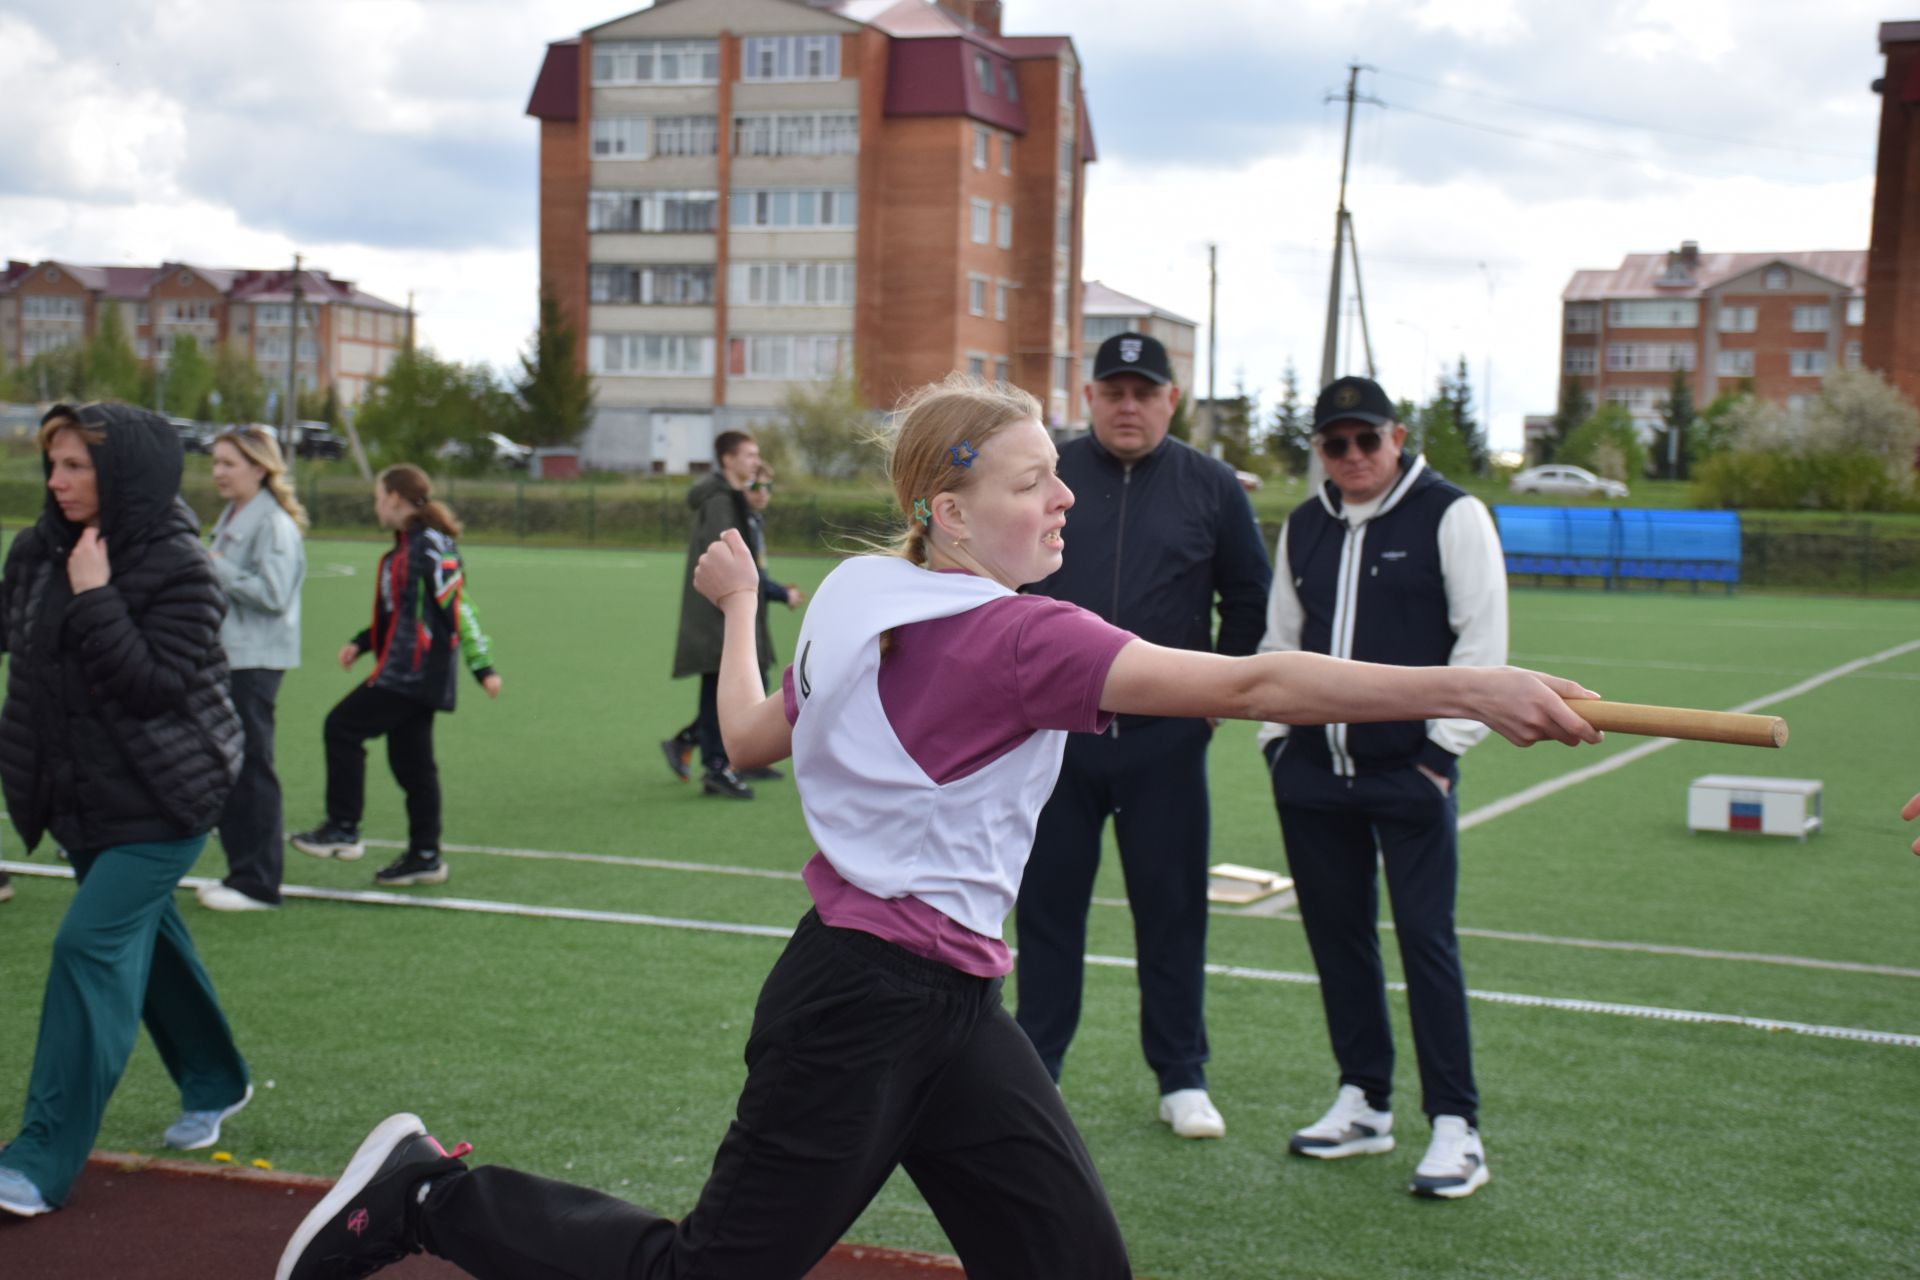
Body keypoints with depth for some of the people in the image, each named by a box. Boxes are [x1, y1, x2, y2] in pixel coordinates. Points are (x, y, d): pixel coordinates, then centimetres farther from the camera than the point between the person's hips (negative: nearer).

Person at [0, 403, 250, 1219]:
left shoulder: (177, 567, -20)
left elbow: (154, 685, -26)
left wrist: (94, 600, -29)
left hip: (160, 801, -7)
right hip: (78, 798, 8)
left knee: (92, 944, -13)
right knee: (146, 936, 19)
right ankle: (213, 1084, 39)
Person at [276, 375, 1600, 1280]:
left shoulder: (862, 601, 7)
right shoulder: (1016, 638, -19)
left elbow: (751, 736, 20)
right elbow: (1251, 685, -27)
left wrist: (738, 606, 36)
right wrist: (1467, 690, -30)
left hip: (945, 1010, 10)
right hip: (864, 1008, -10)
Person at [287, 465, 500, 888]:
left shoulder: (431, 546, -14)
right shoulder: (405, 547, 16)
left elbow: (458, 607, -17)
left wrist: (482, 667, -18)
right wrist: (361, 643, 19)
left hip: (415, 674, -10)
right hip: (405, 670, 10)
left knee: (343, 727, -7)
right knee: (410, 762, 11)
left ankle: (343, 829, -1)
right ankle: (425, 856, 16)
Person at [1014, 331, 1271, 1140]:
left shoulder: (1212, 487, 3)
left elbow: (1250, 598, 12)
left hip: (1165, 737, 0)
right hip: (1054, 730, 1)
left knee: (1171, 907, 5)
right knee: (1047, 904, 7)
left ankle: (1181, 1079, 16)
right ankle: (1034, 1069, 18)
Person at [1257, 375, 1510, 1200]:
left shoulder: (1450, 516, -4)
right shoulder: (1304, 527, 13)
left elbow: (1482, 637, -6)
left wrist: (1444, 744, -10)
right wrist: (1275, 733, 12)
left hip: (1410, 769, -5)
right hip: (1312, 768, 5)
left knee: (1426, 938, -6)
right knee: (1336, 934, 10)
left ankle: (1455, 1128, 0)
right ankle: (1364, 1103, 23)